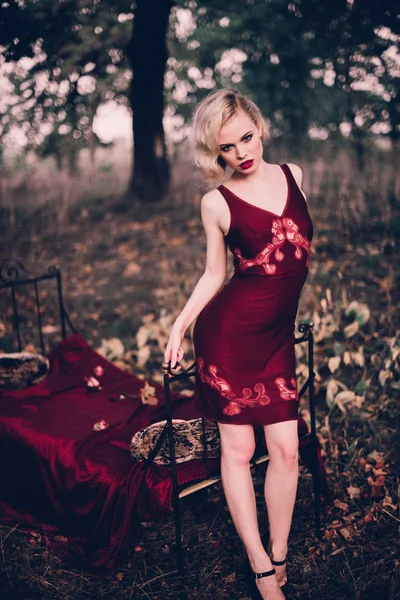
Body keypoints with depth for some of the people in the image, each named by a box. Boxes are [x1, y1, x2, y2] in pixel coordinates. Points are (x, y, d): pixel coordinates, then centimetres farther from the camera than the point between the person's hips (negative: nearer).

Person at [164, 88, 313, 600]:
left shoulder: (293, 176, 6)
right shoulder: (217, 202, -4)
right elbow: (214, 274, 4)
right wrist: (181, 322, -4)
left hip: (279, 333, 4)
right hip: (230, 329, -4)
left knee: (286, 448, 4)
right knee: (237, 448, 4)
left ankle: (280, 558, 24)